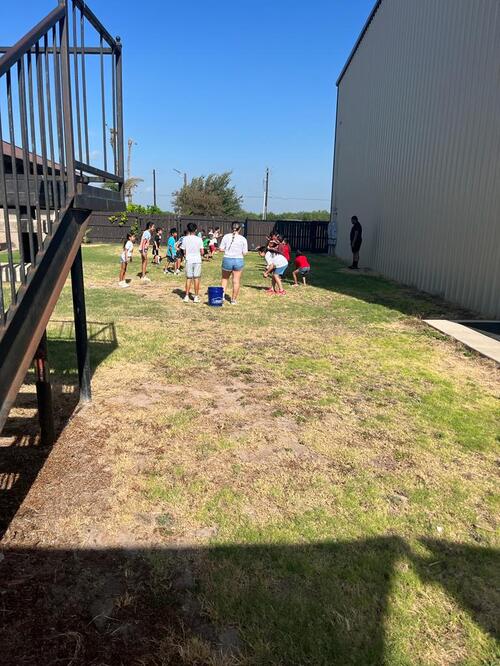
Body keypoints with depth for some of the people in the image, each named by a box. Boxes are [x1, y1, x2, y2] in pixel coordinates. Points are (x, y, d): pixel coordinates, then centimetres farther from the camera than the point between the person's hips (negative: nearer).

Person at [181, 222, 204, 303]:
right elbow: (202, 252, -3)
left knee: (188, 278, 9)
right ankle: (196, 297, 8)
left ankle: (187, 296, 9)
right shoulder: (199, 239, -5)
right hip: (197, 260, -1)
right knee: (196, 278, 6)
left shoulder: (185, 239, -3)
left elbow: (184, 251, 2)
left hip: (188, 260, 1)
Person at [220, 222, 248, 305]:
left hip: (227, 260, 1)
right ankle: (234, 299, 16)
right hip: (238, 261, 0)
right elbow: (245, 253, -5)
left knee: (224, 278, 21)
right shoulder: (243, 239, -5)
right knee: (236, 281, 9)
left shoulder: (226, 237, -4)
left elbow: (221, 249, -3)